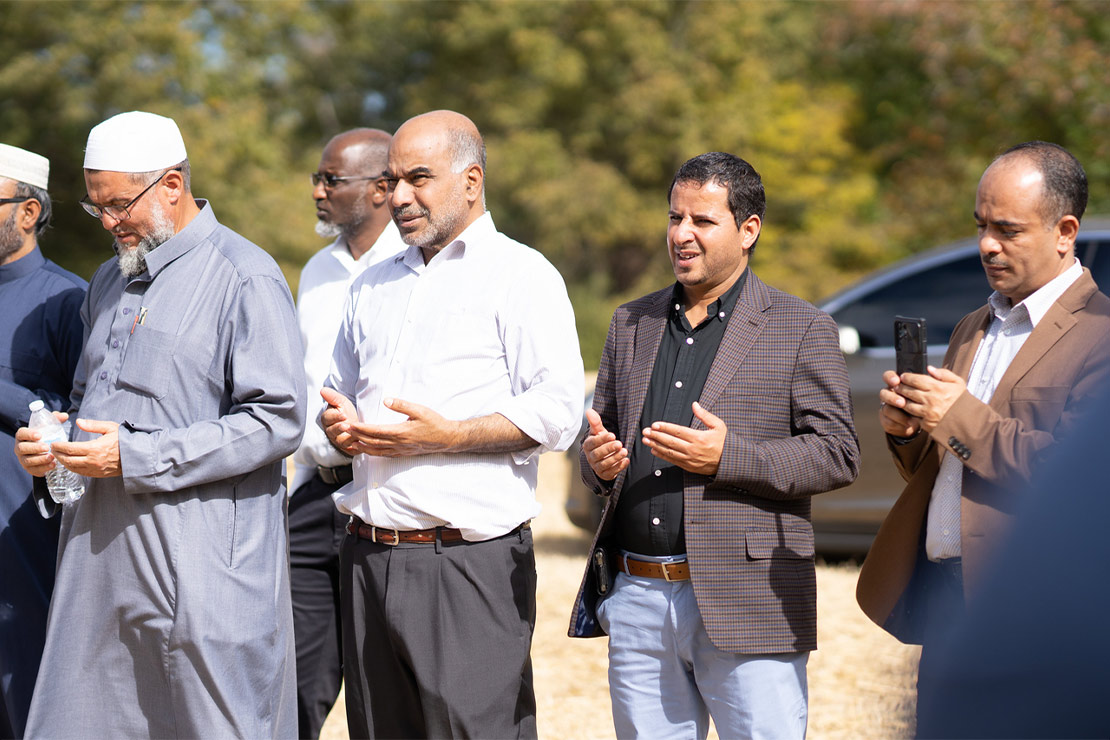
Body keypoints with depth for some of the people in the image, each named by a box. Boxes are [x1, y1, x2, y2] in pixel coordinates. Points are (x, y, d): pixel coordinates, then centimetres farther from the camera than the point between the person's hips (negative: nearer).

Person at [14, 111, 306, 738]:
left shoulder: (244, 276, -6)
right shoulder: (111, 281, 20)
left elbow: (277, 420, -14)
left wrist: (136, 457, -16)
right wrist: (48, 441, 6)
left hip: (203, 562, -7)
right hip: (100, 553, 7)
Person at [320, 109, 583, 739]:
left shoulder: (521, 275, -2)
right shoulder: (375, 286, 21)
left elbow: (557, 413, -12)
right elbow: (341, 392, 30)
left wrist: (445, 436, -17)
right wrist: (340, 424, 6)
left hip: (470, 563, -7)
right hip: (370, 558, 7)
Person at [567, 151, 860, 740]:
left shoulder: (802, 329, 1)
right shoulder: (631, 323, 16)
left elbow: (837, 455, -6)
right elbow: (600, 434, 22)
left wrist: (727, 457, -18)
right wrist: (597, 460, -3)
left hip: (747, 599, -4)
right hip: (637, 600, 5)